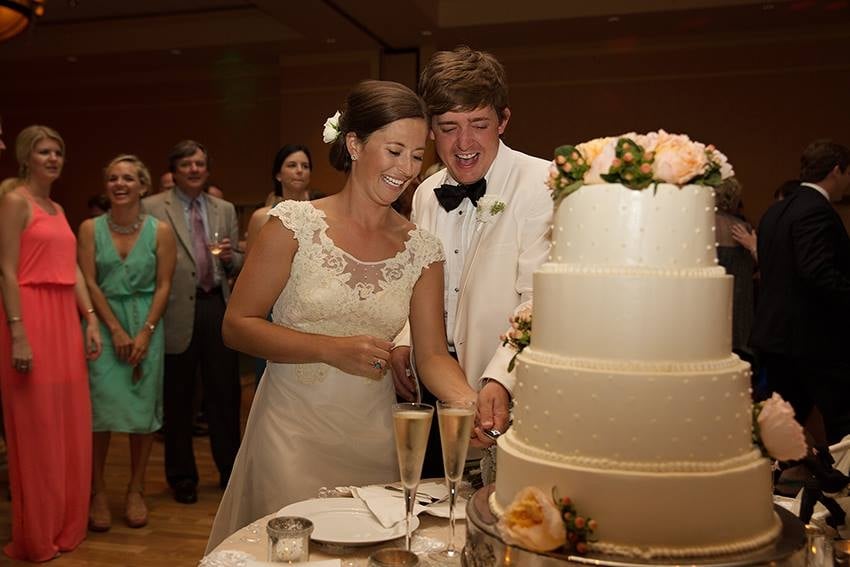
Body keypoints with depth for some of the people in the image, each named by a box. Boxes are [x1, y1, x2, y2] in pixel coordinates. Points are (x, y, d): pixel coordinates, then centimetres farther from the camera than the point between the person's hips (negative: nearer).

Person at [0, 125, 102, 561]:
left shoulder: (58, 209, 17)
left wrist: (91, 320, 8)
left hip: (66, 320, 8)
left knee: (69, 425, 12)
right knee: (37, 429, 1)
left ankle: (66, 524, 25)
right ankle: (36, 536, 15)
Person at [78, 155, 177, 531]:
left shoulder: (160, 230, 1)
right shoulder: (90, 228, 2)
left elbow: (163, 286, -1)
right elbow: (89, 282, -2)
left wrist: (145, 333, -10)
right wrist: (116, 330, -9)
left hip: (146, 325, 0)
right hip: (102, 324, 0)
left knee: (143, 406, 3)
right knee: (100, 404, -5)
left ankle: (135, 490, 15)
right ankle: (98, 492, 8)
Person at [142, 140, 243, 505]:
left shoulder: (225, 210, 12)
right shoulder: (152, 208, 0)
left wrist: (231, 256, -7)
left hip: (218, 308, 3)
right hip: (178, 312, -3)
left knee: (225, 395, 8)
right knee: (178, 400, 9)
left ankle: (230, 471, 24)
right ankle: (182, 477, 26)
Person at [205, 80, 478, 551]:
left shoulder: (422, 250, 0)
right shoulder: (295, 223, -9)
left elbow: (432, 354, -1)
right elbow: (237, 326, -9)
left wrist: (473, 402, -21)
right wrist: (332, 348, -20)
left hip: (372, 438, 3)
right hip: (293, 429, -3)